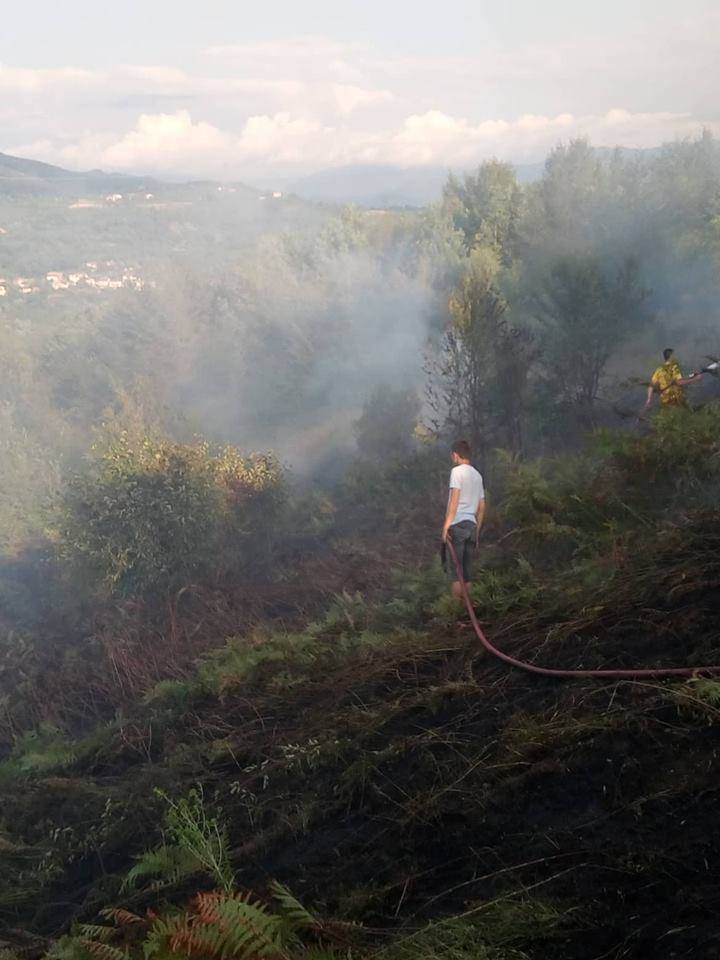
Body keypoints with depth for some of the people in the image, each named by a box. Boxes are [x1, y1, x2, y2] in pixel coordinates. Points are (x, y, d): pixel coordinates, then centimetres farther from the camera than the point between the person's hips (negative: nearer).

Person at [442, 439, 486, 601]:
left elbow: (455, 497, -15)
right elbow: (482, 506, 18)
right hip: (472, 525, 7)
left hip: (458, 524, -7)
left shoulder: (457, 471, -3)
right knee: (467, 571, 9)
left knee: (455, 569, -6)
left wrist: (447, 523, -19)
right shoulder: (477, 475, 18)